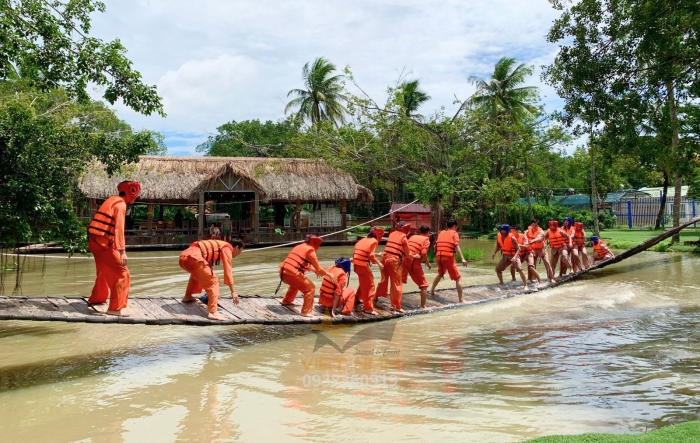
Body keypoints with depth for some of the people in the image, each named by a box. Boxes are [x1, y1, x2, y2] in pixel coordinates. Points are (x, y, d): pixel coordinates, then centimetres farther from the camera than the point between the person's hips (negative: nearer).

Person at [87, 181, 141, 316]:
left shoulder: (111, 200, 16)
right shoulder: (120, 205, -12)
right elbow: (119, 229, -20)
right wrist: (122, 251, -24)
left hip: (94, 241, 10)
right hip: (105, 244, -10)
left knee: (104, 272, 27)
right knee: (122, 274, -8)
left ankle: (96, 299, 42)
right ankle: (115, 308, -11)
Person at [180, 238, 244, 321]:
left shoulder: (220, 245, 33)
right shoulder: (227, 248, 7)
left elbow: (209, 266, 42)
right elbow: (228, 271, 0)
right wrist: (233, 292, 5)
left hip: (183, 257, 10)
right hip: (194, 257, -10)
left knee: (197, 274, 38)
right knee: (213, 281, -6)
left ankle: (187, 297, 47)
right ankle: (213, 312, -15)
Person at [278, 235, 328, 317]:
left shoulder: (299, 247, 22)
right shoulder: (310, 251, -2)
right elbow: (318, 268, 0)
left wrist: (314, 270, 32)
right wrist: (327, 273, 14)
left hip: (283, 273, 8)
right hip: (292, 274, -8)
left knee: (296, 284, 35)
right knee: (310, 288, 2)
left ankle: (286, 301, 49)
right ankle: (305, 312, -4)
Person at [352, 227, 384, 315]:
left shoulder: (363, 240, 16)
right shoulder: (374, 241, -5)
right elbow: (371, 255, -13)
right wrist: (378, 263, -2)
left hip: (356, 264, 8)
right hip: (363, 266, -8)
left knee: (364, 283, 29)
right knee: (370, 286, -2)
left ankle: (358, 298, 48)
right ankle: (368, 307, -6)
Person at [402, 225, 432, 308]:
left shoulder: (412, 236, 19)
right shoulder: (426, 240, 3)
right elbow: (424, 253, -10)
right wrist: (427, 262, 3)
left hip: (405, 260, 5)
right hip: (414, 262, -5)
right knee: (424, 285, 9)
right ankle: (423, 306, 9)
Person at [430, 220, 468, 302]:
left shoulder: (441, 233, 19)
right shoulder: (454, 233, 3)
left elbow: (436, 245, 16)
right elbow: (457, 246, -11)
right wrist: (462, 259, -19)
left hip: (438, 256, 6)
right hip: (449, 257, -6)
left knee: (440, 274, 32)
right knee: (458, 278, 0)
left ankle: (432, 291, 39)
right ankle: (461, 300, -6)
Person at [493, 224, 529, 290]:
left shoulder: (512, 237, -22)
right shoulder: (498, 236, -5)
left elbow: (518, 248, -21)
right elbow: (498, 246, 10)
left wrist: (515, 257, -36)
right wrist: (494, 253, -7)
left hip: (513, 255, -6)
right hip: (505, 256, 6)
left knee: (519, 269, -22)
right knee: (497, 269, 5)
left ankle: (525, 285, -15)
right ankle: (501, 283, 25)